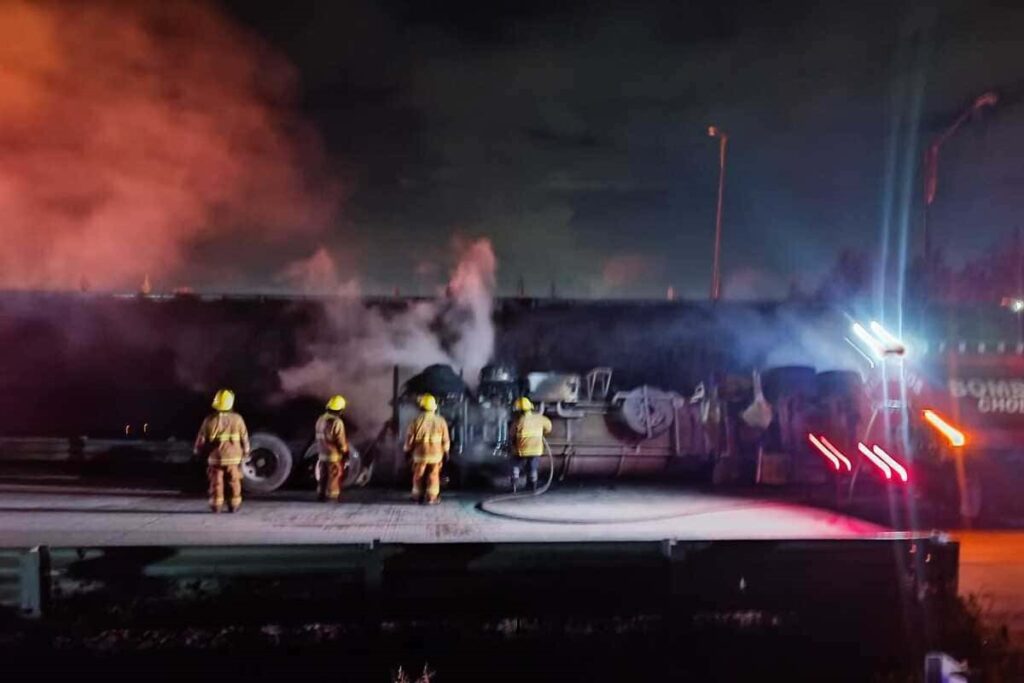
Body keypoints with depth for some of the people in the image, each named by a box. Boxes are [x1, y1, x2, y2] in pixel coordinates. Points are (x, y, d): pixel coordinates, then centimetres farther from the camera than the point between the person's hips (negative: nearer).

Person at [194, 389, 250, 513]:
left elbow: (201, 438, -1)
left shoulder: (210, 420, -8)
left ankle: (216, 505, 11)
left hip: (215, 457, 0)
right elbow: (244, 438, 0)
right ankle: (234, 505, 15)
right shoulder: (237, 419, -6)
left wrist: (198, 451, 18)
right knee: (234, 482, 11)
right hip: (233, 457, 1)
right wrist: (246, 452, 14)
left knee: (216, 483, 9)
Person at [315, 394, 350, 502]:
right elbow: (341, 441, -18)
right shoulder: (337, 422, -20)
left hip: (322, 455, 7)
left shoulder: (320, 420, 4)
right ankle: (332, 496, 3)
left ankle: (321, 494, 22)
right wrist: (345, 452, -4)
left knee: (323, 477, 16)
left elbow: (318, 438, 12)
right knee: (334, 477, 1)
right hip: (335, 455, -7)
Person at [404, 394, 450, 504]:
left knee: (418, 476, 13)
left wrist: (408, 450, 10)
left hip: (420, 453, -1)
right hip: (436, 454, 1)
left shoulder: (417, 421, -10)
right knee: (433, 476, 8)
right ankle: (431, 498, 8)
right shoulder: (441, 421, -5)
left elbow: (410, 438, -4)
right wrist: (446, 452, 13)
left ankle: (417, 496, 23)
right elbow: (445, 440, 1)